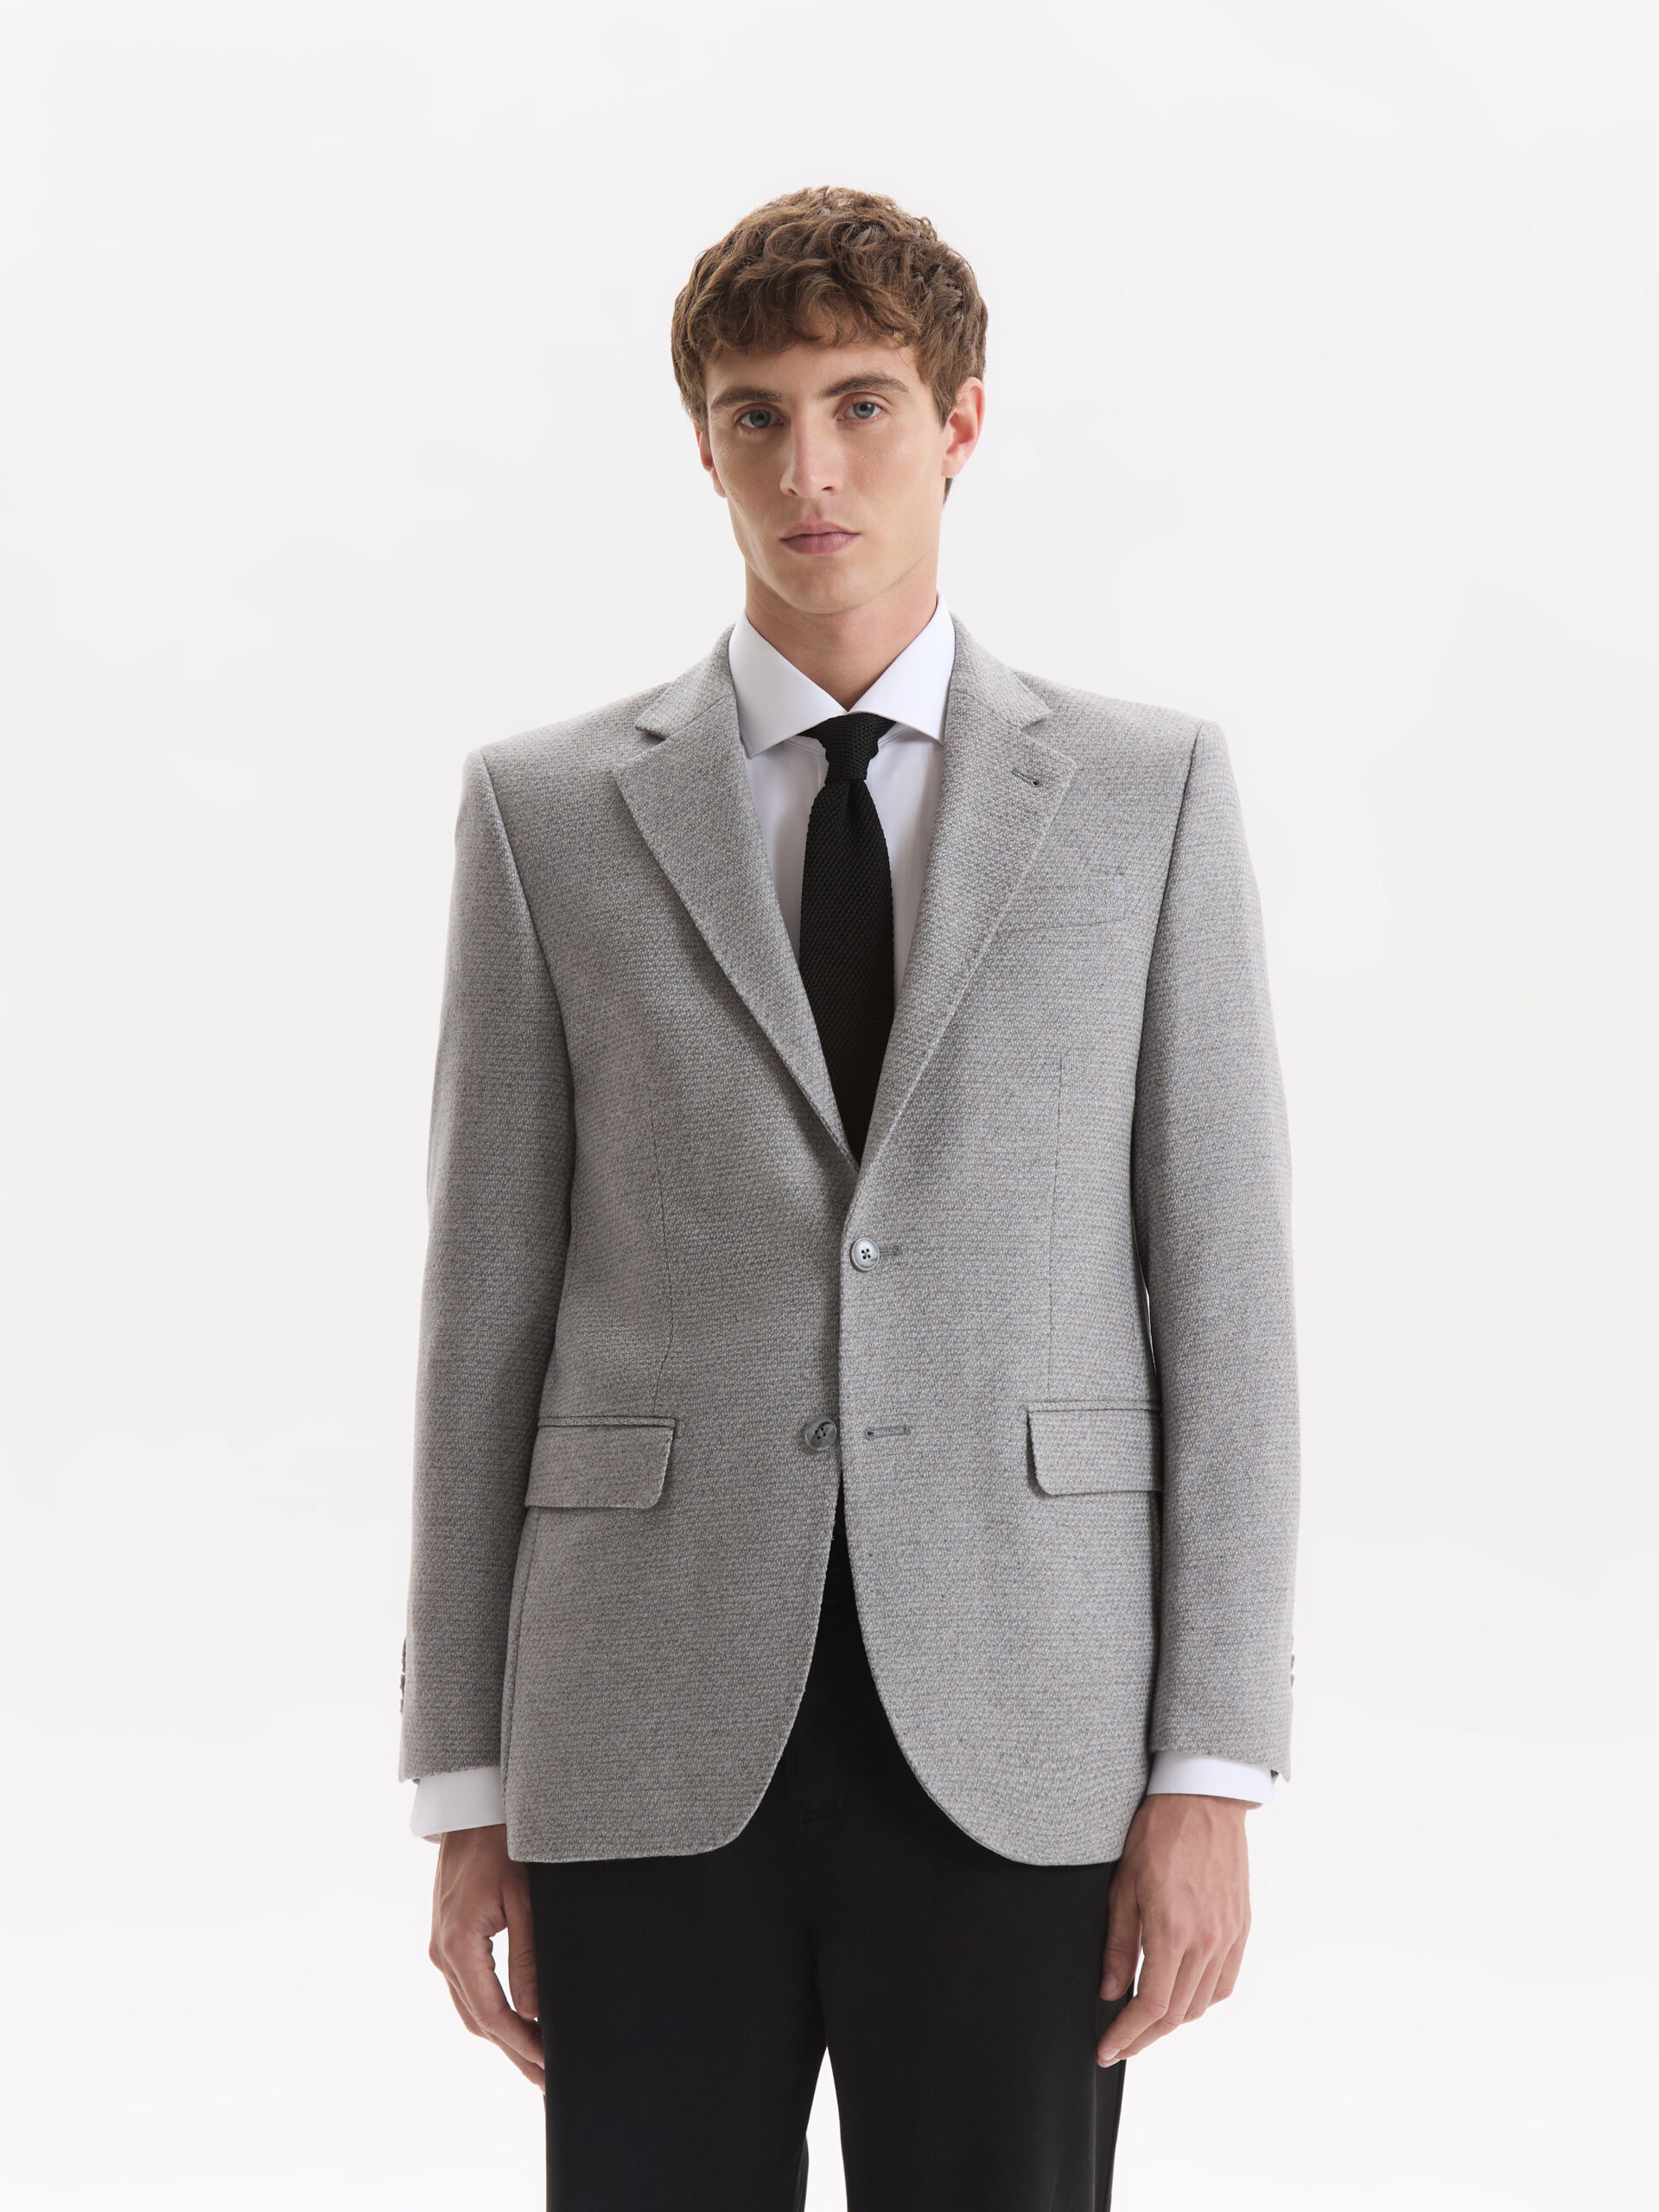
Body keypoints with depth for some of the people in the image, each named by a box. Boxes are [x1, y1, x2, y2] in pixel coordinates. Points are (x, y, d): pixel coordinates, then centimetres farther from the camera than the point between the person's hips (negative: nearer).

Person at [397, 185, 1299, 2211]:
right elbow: (488, 1306, 5)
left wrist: (1210, 1777, -5)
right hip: (654, 1738, 0)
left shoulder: (1148, 795, 5)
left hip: (1015, 1744, 0)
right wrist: (465, 1794, 2)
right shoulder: (548, 813, 6)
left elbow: (1222, 1294, 2)